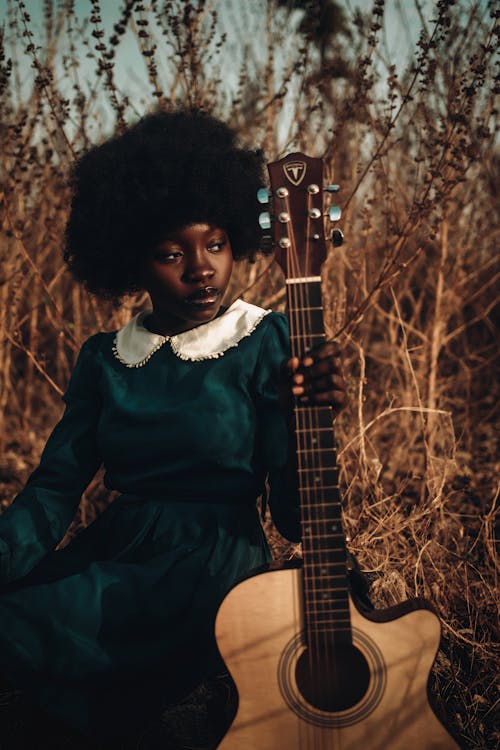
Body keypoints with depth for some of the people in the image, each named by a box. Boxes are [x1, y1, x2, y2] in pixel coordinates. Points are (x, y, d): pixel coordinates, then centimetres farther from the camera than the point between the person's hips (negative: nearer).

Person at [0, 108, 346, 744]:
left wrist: (304, 415, -25)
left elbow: (294, 516, -6)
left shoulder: (267, 344, -2)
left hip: (214, 569, -5)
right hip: (108, 556, 5)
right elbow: (54, 489, 5)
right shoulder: (104, 359, 11)